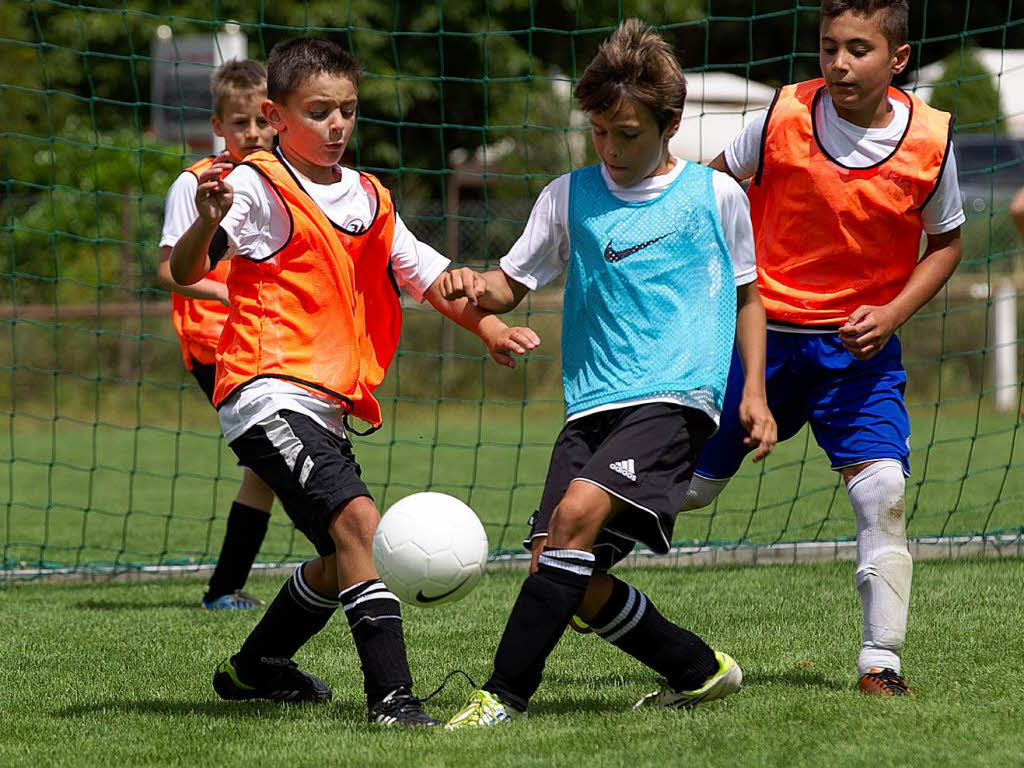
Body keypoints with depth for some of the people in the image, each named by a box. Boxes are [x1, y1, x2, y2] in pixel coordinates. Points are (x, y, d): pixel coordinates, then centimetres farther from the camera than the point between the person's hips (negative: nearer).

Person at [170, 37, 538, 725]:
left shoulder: (368, 199, 17)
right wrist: (209, 224, -40)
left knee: (343, 559, 18)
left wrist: (486, 324, 5)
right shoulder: (258, 188, -7)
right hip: (271, 395, -9)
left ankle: (256, 668, 39)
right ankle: (391, 695, -31)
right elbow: (186, 273, -18)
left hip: (327, 407, 9)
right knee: (358, 520, -25)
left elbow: (424, 272, 21)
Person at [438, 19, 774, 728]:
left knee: (578, 511, -27)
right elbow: (512, 285, 17)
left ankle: (505, 694, -26)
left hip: (677, 399, -5)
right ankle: (700, 671, 14)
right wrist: (474, 285, -7)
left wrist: (754, 390, 5)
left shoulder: (715, 195, 7)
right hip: (593, 405, 5)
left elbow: (746, 297, 17)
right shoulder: (570, 197, 12)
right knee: (568, 574, -7)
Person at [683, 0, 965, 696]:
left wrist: (893, 312, -8)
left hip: (858, 344, 0)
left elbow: (946, 242, 7)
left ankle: (881, 660, -9)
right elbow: (710, 188, 7)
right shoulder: (784, 117, -12)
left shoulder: (931, 141, -9)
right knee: (687, 487, 6)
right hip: (762, 330, 0)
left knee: (882, 489, -16)